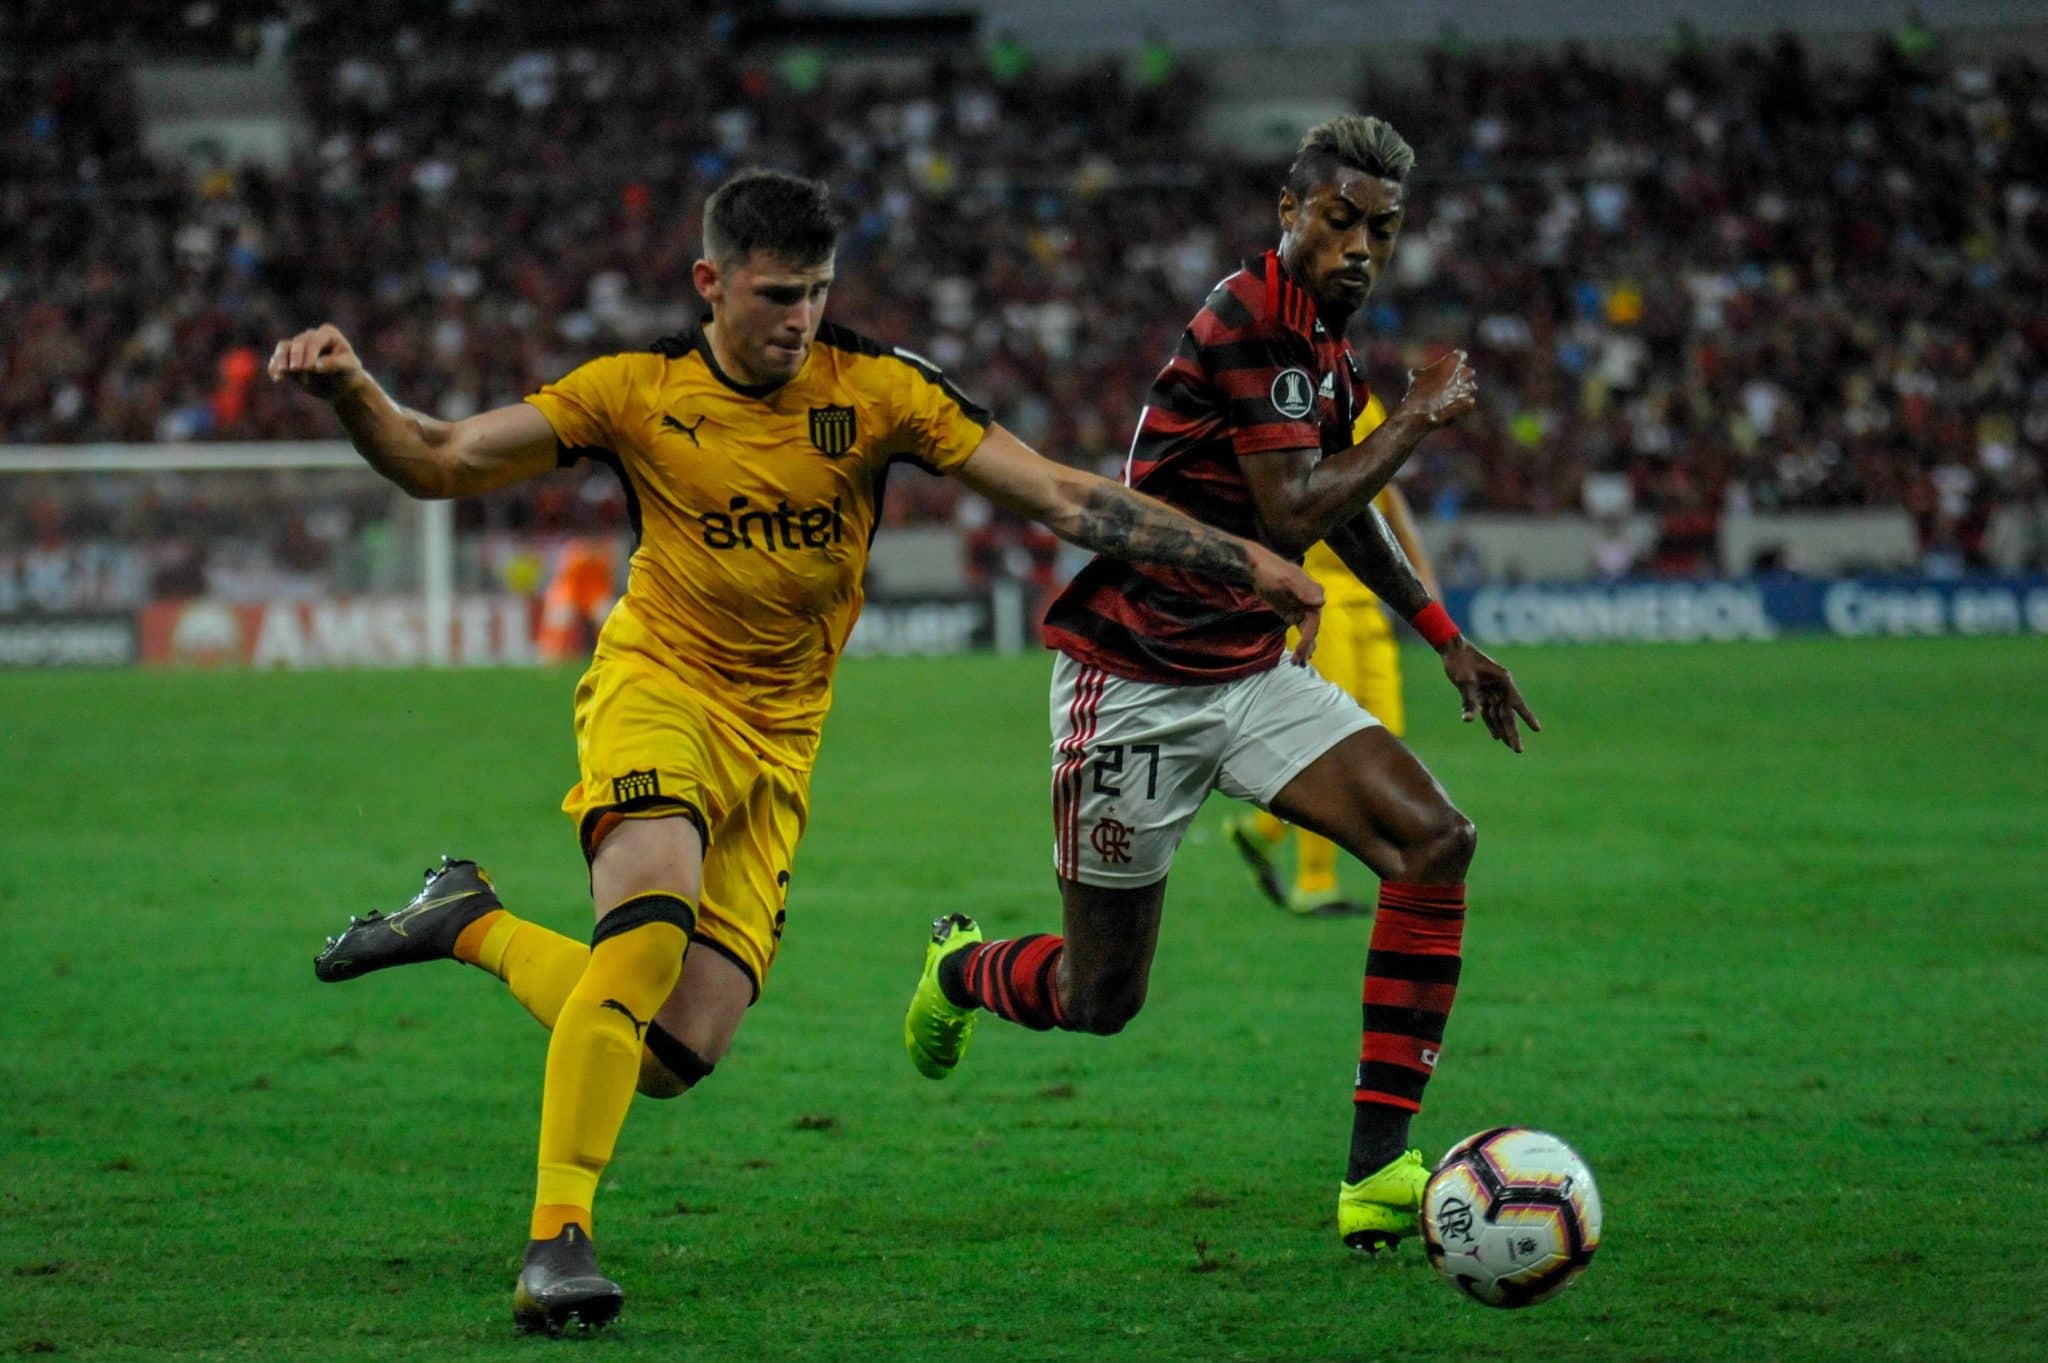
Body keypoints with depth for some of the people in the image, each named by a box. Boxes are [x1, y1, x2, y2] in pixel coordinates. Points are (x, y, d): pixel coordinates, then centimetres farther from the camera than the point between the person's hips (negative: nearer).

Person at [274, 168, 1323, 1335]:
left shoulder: (874, 389, -5)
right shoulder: (638, 394, -5)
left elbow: (1064, 496, -6)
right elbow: (437, 464, -4)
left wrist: (1242, 562, -13)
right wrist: (346, 386, -23)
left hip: (779, 738, 3)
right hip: (659, 684, -2)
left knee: (675, 1057, -8)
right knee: (653, 918, -34)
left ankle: (479, 924, 18)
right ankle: (559, 1234, -30)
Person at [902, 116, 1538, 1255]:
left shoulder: (1330, 347, 8)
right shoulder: (1246, 324, -19)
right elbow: (1292, 516, -25)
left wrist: (1450, 640, 25)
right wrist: (1422, 417, -14)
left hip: (1252, 675, 8)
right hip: (1135, 684, -8)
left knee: (1436, 842, -14)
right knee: (1099, 999, 1)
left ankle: (1378, 1175, -14)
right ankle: (963, 969, 40)